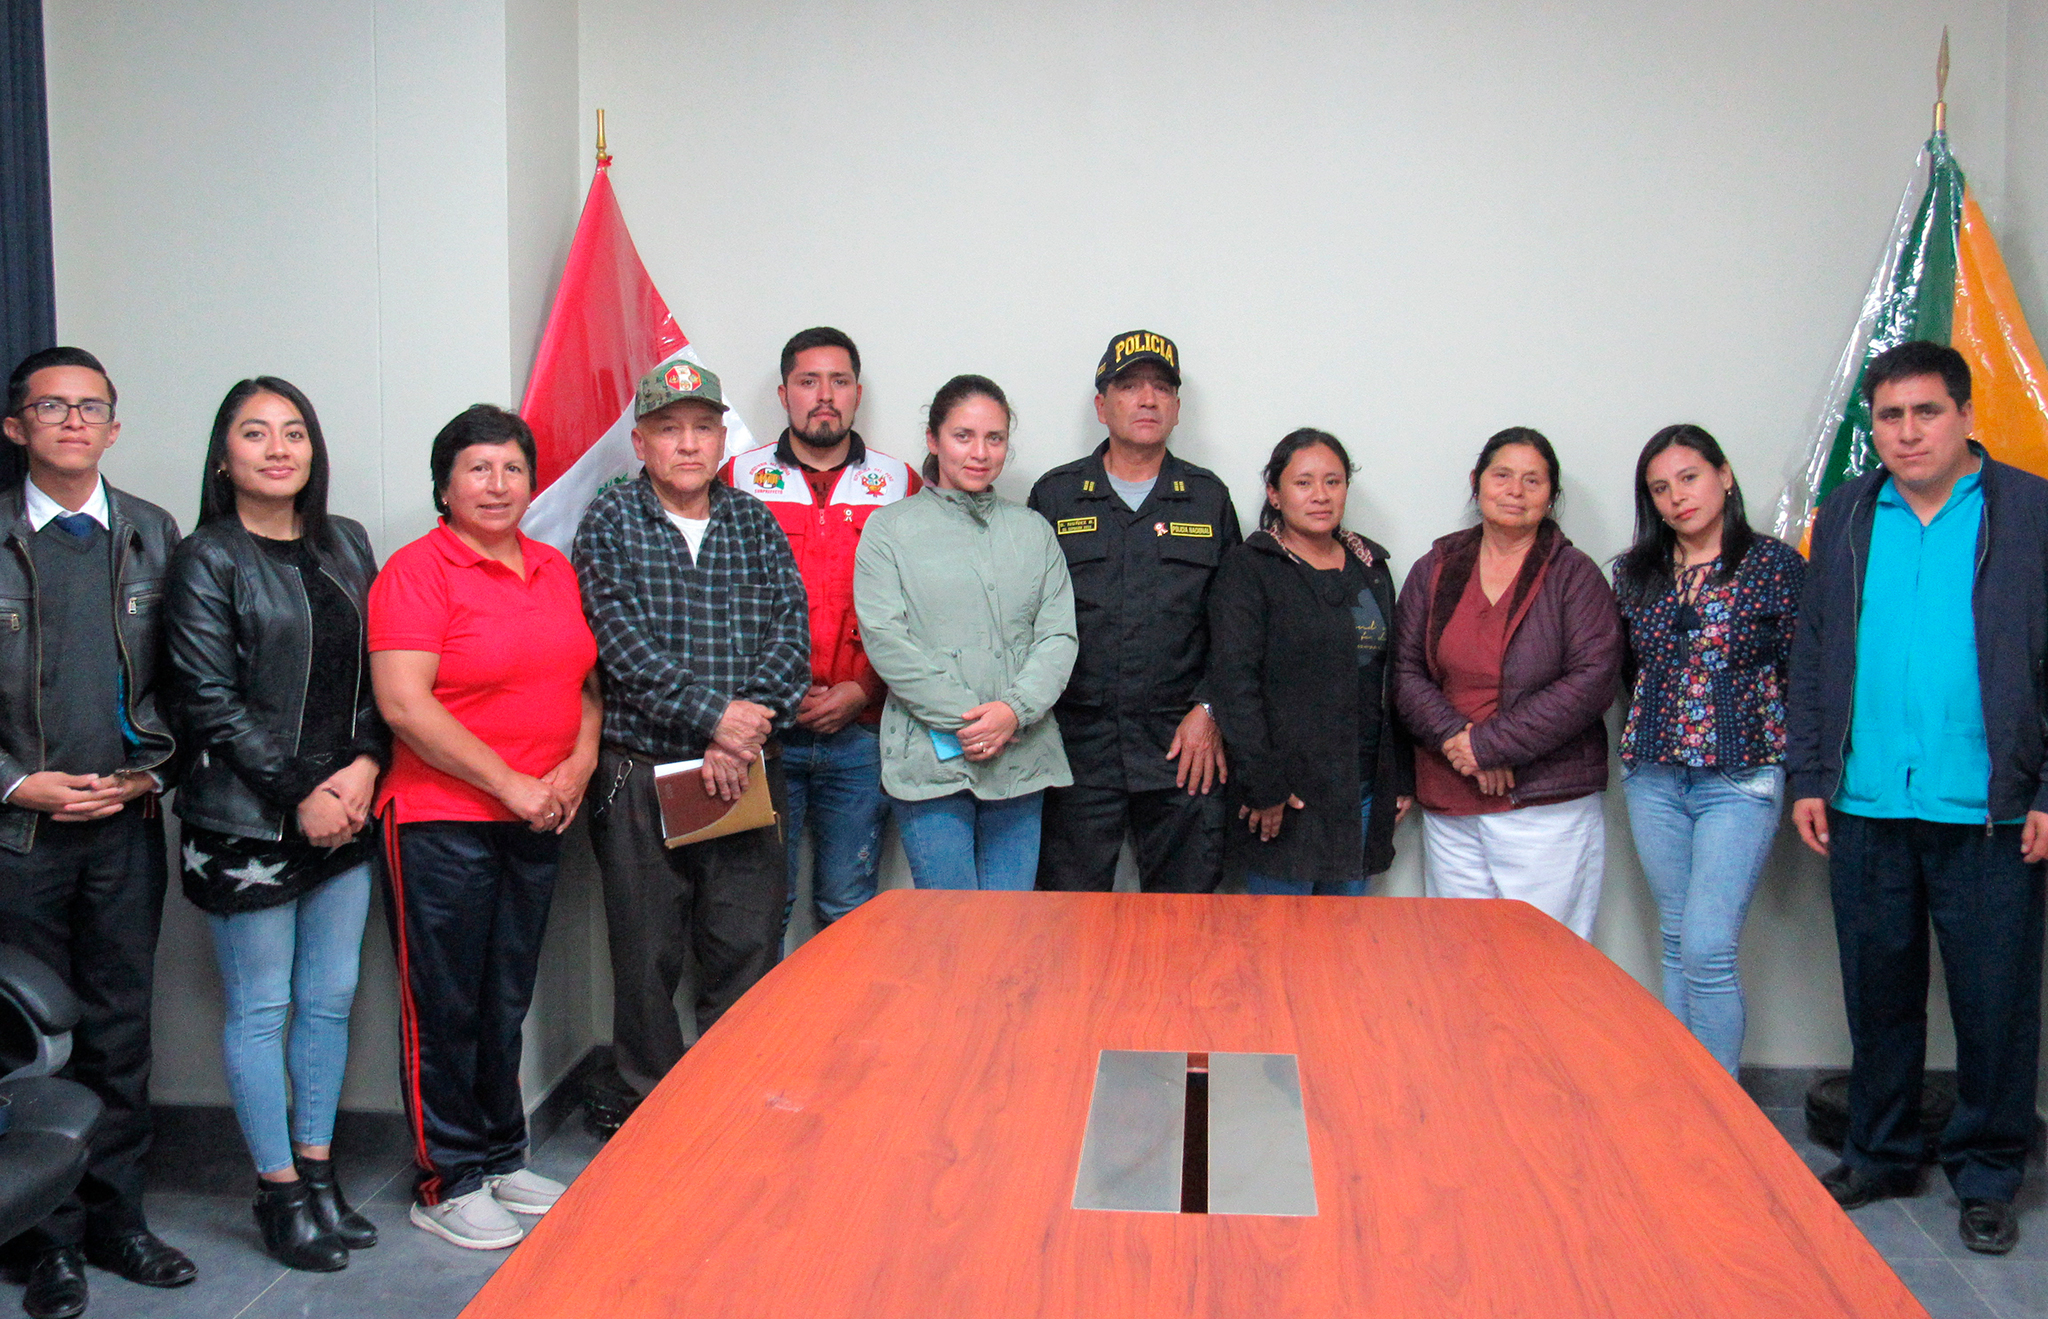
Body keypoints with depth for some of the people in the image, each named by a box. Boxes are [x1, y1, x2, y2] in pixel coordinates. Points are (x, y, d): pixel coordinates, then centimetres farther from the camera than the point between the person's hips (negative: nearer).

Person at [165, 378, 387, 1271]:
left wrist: (365, 764, -5)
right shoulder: (207, 561, -4)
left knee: (330, 999, 10)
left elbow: (376, 674, 11)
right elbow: (211, 701, -10)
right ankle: (280, 1192, 16)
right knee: (261, 1009, 4)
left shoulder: (346, 545, 11)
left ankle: (319, 1172, 23)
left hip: (346, 811, 5)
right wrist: (300, 795, -13)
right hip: (248, 820, -5)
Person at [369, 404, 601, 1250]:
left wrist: (578, 766, -1)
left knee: (507, 999, 16)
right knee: (445, 1005, 4)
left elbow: (585, 679, 17)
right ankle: (447, 1182, 17)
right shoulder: (417, 570, -9)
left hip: (538, 823, 6)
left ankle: (501, 1158, 30)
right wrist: (511, 785, -16)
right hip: (440, 821, -6)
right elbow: (404, 705, -17)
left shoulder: (555, 569, 11)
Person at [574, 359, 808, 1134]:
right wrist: (715, 714, -19)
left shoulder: (754, 524, 10)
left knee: (747, 950, 5)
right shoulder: (609, 524, 2)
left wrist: (746, 731, -14)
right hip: (641, 772, -2)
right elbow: (622, 643, -10)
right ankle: (646, 1106, 21)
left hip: (745, 773, 2)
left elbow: (791, 634, 0)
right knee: (647, 955, 5)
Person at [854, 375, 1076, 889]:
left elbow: (1058, 635, 7)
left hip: (1021, 761, 3)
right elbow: (886, 639, -5)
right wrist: (961, 718, -12)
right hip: (930, 758, -3)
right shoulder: (891, 528, 4)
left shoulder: (1032, 530, 15)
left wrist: (1015, 710, -10)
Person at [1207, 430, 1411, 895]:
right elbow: (1234, 685, -12)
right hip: (1285, 794, -5)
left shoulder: (1371, 567, 14)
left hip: (1363, 794, 6)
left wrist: (1402, 776, 13)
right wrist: (1262, 784, -17)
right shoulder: (1247, 570, -5)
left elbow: (1391, 678, 17)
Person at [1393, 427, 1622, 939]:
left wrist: (1490, 744, -12)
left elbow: (1593, 681, -9)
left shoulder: (1574, 575, 1)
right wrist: (1456, 738, -12)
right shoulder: (1433, 571, 11)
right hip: (1448, 810, 3)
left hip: (1549, 807, -3)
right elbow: (1405, 672, 7)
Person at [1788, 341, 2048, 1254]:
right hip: (1865, 807, 3)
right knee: (1877, 991, 13)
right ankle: (1880, 1154, 29)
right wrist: (1806, 779, 5)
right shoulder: (1845, 517, 10)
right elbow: (1811, 656, 11)